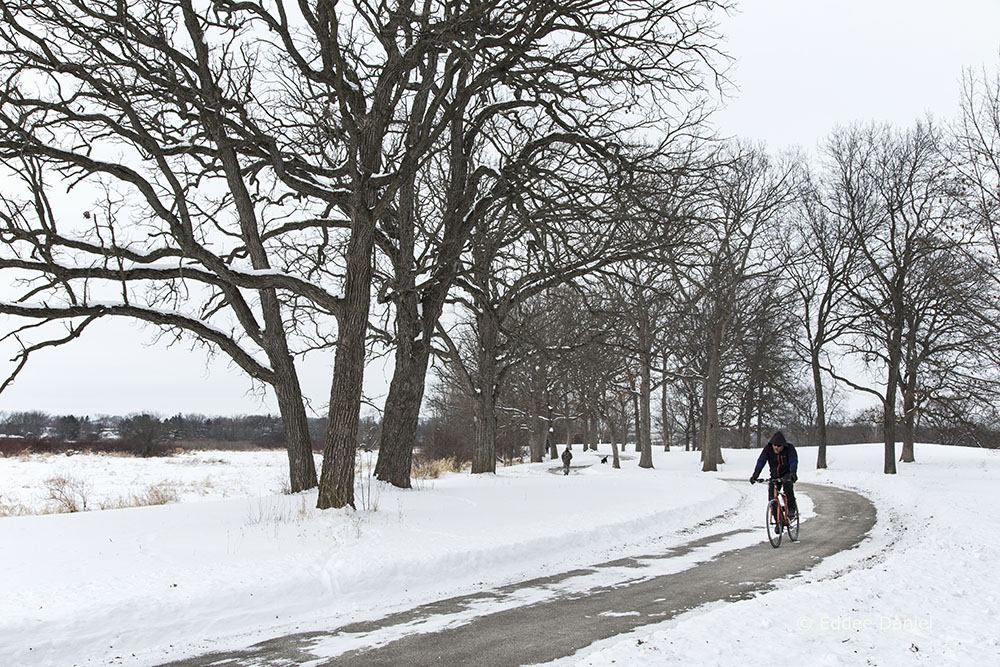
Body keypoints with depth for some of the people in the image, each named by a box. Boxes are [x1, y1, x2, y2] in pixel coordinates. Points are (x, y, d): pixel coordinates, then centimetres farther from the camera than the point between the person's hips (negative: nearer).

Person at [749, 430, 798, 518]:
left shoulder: (790, 448, -20)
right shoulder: (768, 448, -15)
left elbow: (793, 462, -31)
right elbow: (761, 461, -24)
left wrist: (793, 473, -50)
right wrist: (755, 475, -37)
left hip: (787, 473, -3)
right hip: (774, 475, 3)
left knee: (787, 484, -35)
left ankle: (792, 508, -20)